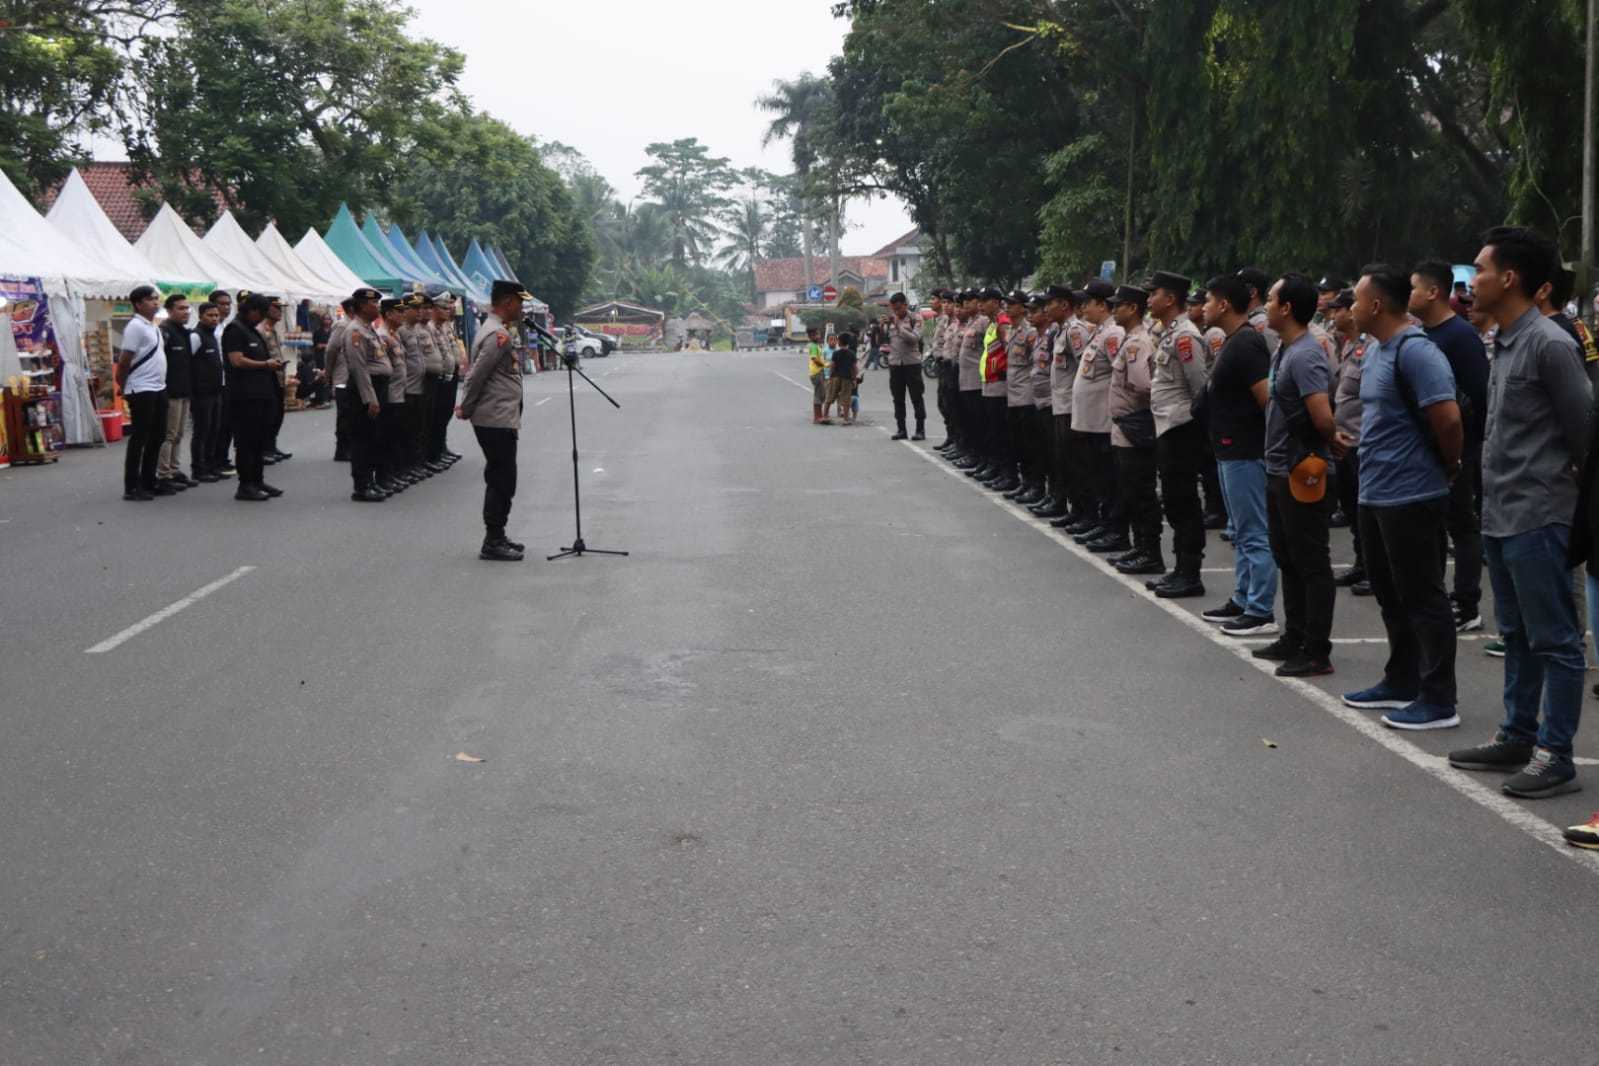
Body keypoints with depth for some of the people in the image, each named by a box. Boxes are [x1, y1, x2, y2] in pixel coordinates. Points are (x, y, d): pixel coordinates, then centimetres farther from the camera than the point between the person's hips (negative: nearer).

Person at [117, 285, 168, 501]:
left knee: (157, 437, 12)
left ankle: (149, 483, 20)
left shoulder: (153, 327, 16)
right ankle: (131, 487, 0)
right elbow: (124, 361, -14)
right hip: (142, 391, -9)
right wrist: (123, 387, -5)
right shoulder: (135, 326, -13)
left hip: (158, 388, 9)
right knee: (139, 438, -5)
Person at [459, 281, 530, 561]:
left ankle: (496, 538, 22)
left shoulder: (491, 330, 17)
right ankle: (492, 543, -2)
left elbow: (476, 374, 18)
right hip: (498, 420, -10)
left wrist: (466, 407, 14)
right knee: (502, 481, -6)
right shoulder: (498, 335, -17)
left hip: (497, 420, 10)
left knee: (499, 480, 15)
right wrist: (466, 409, -11)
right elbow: (477, 375, -20)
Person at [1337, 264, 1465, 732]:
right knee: (1391, 594, 18)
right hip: (1375, 494, 10)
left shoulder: (1416, 351, -19)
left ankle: (1439, 701, 5)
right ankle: (1401, 683, 30)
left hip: (1411, 496, -10)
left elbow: (1448, 419, -24)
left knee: (1422, 598, -2)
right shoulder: (1375, 350, 12)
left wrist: (1449, 466, -10)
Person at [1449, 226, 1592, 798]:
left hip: (1537, 518, -9)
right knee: (1517, 636, 17)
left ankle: (1555, 755, 5)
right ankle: (1517, 736, 27)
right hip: (1499, 515, 9)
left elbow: (1583, 429, -11)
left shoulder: (1549, 345, -15)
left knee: (1554, 641, -1)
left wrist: (1559, 481, 1)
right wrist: (1493, 481, 13)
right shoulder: (1503, 344, 12)